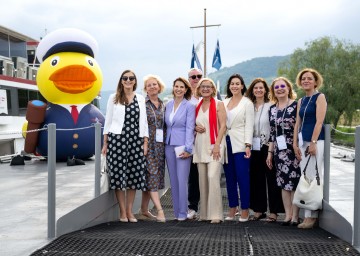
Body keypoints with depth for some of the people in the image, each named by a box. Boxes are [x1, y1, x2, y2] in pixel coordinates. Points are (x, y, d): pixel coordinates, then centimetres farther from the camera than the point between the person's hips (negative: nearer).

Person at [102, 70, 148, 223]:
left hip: (135, 140, 2)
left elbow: (143, 122, 11)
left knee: (134, 175, 2)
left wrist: (145, 142, 3)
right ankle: (122, 212, 6)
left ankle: (129, 211, 12)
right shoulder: (113, 98, 7)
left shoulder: (140, 99, 12)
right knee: (118, 175, -3)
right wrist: (105, 143, 1)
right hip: (117, 139, -2)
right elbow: (108, 121, 6)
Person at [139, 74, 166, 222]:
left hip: (160, 145, 5)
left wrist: (166, 143, 11)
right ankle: (159, 210, -14)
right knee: (152, 174, -11)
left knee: (150, 177, 8)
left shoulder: (163, 105, 14)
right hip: (147, 143, -5)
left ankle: (144, 210, 16)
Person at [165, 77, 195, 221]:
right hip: (169, 146, 5)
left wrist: (188, 149, -14)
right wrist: (164, 143, 9)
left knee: (182, 180, -7)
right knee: (173, 180, 8)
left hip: (182, 147, -5)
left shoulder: (189, 106, -4)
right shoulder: (168, 105, 11)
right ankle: (176, 212, 16)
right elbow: (166, 125, 15)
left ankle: (182, 213, -1)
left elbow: (190, 128, -8)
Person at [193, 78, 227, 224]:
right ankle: (204, 213, 12)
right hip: (200, 146, 5)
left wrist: (217, 145, -15)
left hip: (214, 145, -5)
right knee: (202, 179, 5)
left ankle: (216, 214, -13)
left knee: (213, 177, -16)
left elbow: (223, 126, -5)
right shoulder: (197, 107, 15)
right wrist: (195, 128, 0)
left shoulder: (218, 105, 1)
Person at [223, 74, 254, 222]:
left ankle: (245, 210, 4)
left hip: (240, 145, -5)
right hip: (226, 143, 5)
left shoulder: (247, 103, -1)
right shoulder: (224, 102, 13)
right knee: (230, 178, 8)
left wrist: (248, 145, -14)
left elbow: (249, 125, -6)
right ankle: (232, 209, 15)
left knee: (242, 177, -4)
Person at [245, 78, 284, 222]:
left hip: (268, 146, -5)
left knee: (271, 178, -1)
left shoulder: (271, 106, -4)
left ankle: (274, 211, 6)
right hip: (254, 147, 5)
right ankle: (258, 210, 18)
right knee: (256, 179, 9)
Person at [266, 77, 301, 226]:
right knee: (283, 183, 6)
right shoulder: (272, 109, 12)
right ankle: (288, 215, 13)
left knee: (294, 181, -2)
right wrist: (270, 152, 12)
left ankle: (295, 216, 5)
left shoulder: (296, 106, -3)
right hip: (279, 150, 5)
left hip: (294, 148, -5)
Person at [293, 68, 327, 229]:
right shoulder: (301, 101, 18)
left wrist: (313, 143, -17)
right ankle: (308, 215, 11)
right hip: (303, 142, 7)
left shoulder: (319, 97, -2)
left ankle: (312, 216, -4)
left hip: (316, 141, -7)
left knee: (313, 178, -7)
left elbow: (319, 121, -11)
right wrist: (295, 144, 8)